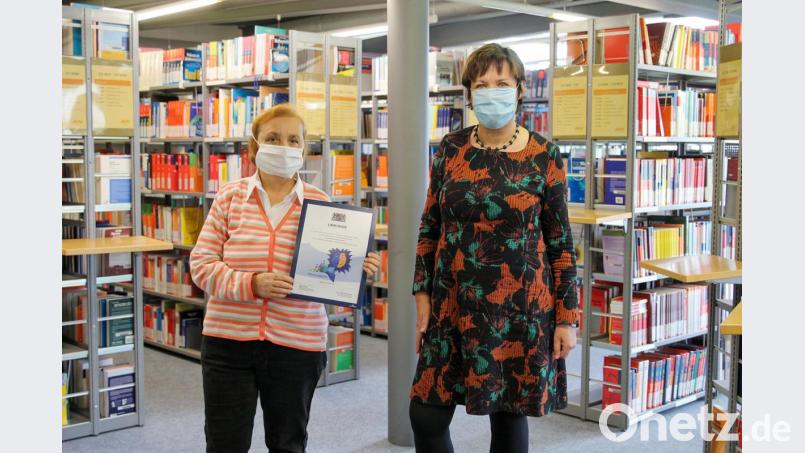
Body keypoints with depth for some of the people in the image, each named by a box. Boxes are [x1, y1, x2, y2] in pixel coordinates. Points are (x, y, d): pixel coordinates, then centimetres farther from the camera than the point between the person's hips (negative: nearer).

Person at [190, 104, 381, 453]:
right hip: (228, 340, 0)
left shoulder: (320, 203, 1)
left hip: (297, 344, 1)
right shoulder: (230, 197, 0)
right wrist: (250, 284, -19)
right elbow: (201, 264, -4)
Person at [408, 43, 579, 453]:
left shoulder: (544, 155, -5)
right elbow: (429, 227, 7)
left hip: (520, 308, -2)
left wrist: (567, 317, -4)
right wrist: (422, 293, 2)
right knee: (426, 415, 2)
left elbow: (560, 241, -3)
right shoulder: (450, 148, 2)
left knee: (508, 416, 9)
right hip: (454, 307, 2)